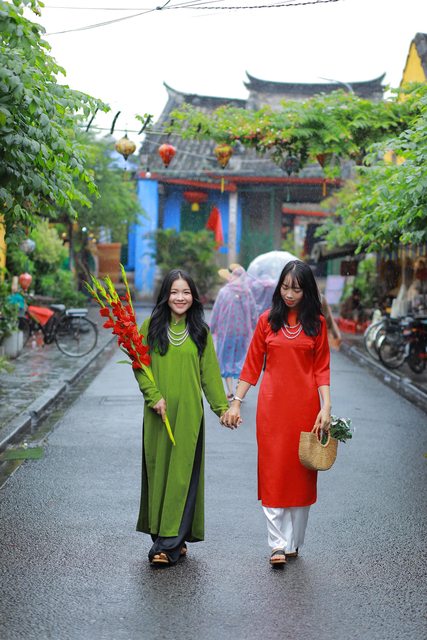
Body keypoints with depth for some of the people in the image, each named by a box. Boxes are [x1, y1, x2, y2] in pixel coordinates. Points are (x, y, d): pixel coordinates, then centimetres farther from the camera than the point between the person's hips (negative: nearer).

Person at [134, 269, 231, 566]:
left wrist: (223, 407, 5)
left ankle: (169, 542, 0)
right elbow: (139, 366, 1)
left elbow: (210, 372, 8)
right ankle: (166, 536, 15)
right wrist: (154, 396, -10)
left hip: (189, 413, 0)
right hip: (158, 414, 0)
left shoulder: (200, 331, 6)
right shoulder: (151, 326, 2)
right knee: (158, 470, 4)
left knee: (182, 473, -3)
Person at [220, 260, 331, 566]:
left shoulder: (316, 322, 4)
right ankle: (278, 545, 1)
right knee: (273, 474, -2)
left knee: (300, 473, 6)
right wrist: (236, 402, 3)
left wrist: (326, 406, -8)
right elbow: (252, 365, 7)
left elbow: (322, 368, 2)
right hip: (272, 406, 0)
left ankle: (294, 542, 18)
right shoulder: (267, 320, 5)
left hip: (305, 407, 0)